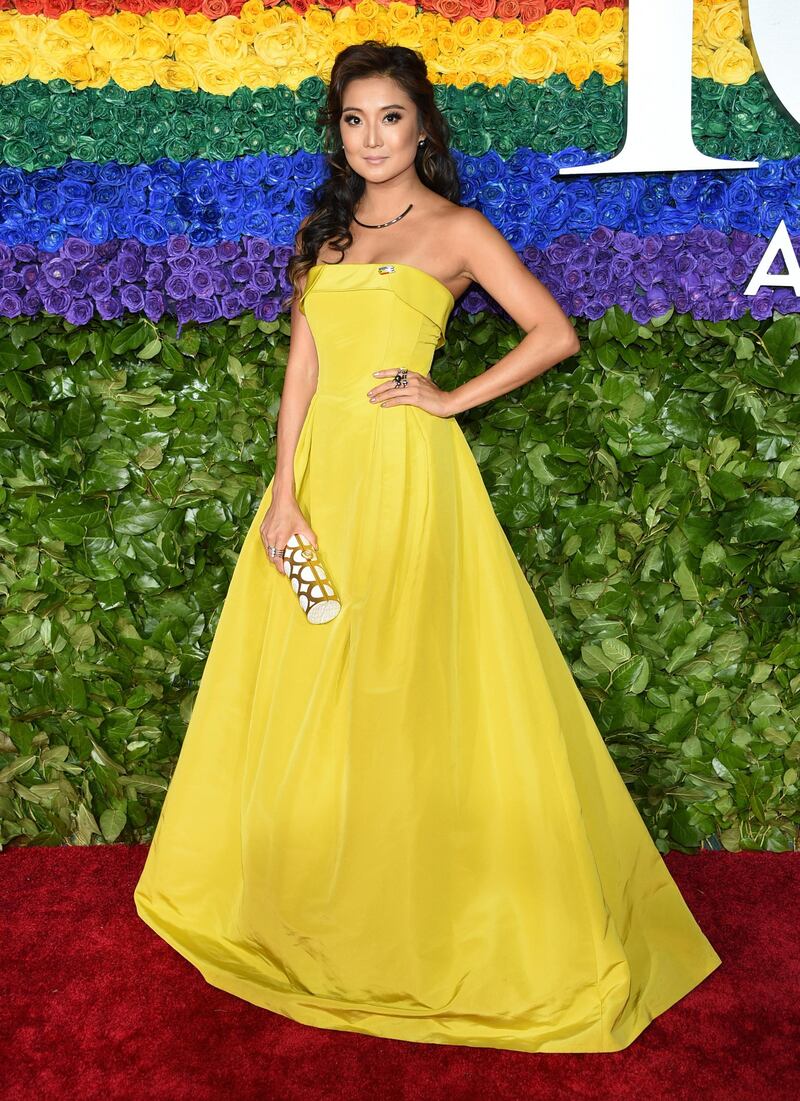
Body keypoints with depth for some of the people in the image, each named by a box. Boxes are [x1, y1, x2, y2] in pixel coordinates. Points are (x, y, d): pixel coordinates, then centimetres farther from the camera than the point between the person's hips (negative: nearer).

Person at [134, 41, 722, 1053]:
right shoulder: (326, 229, 16)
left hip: (405, 475, -5)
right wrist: (285, 494, -2)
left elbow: (556, 334, -3)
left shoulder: (456, 229, 3)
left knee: (404, 691, -1)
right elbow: (302, 364, 7)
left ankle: (422, 914, 17)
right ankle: (311, 903, 28)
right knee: (303, 692, 9)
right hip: (320, 466, 5)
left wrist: (454, 398, -5)